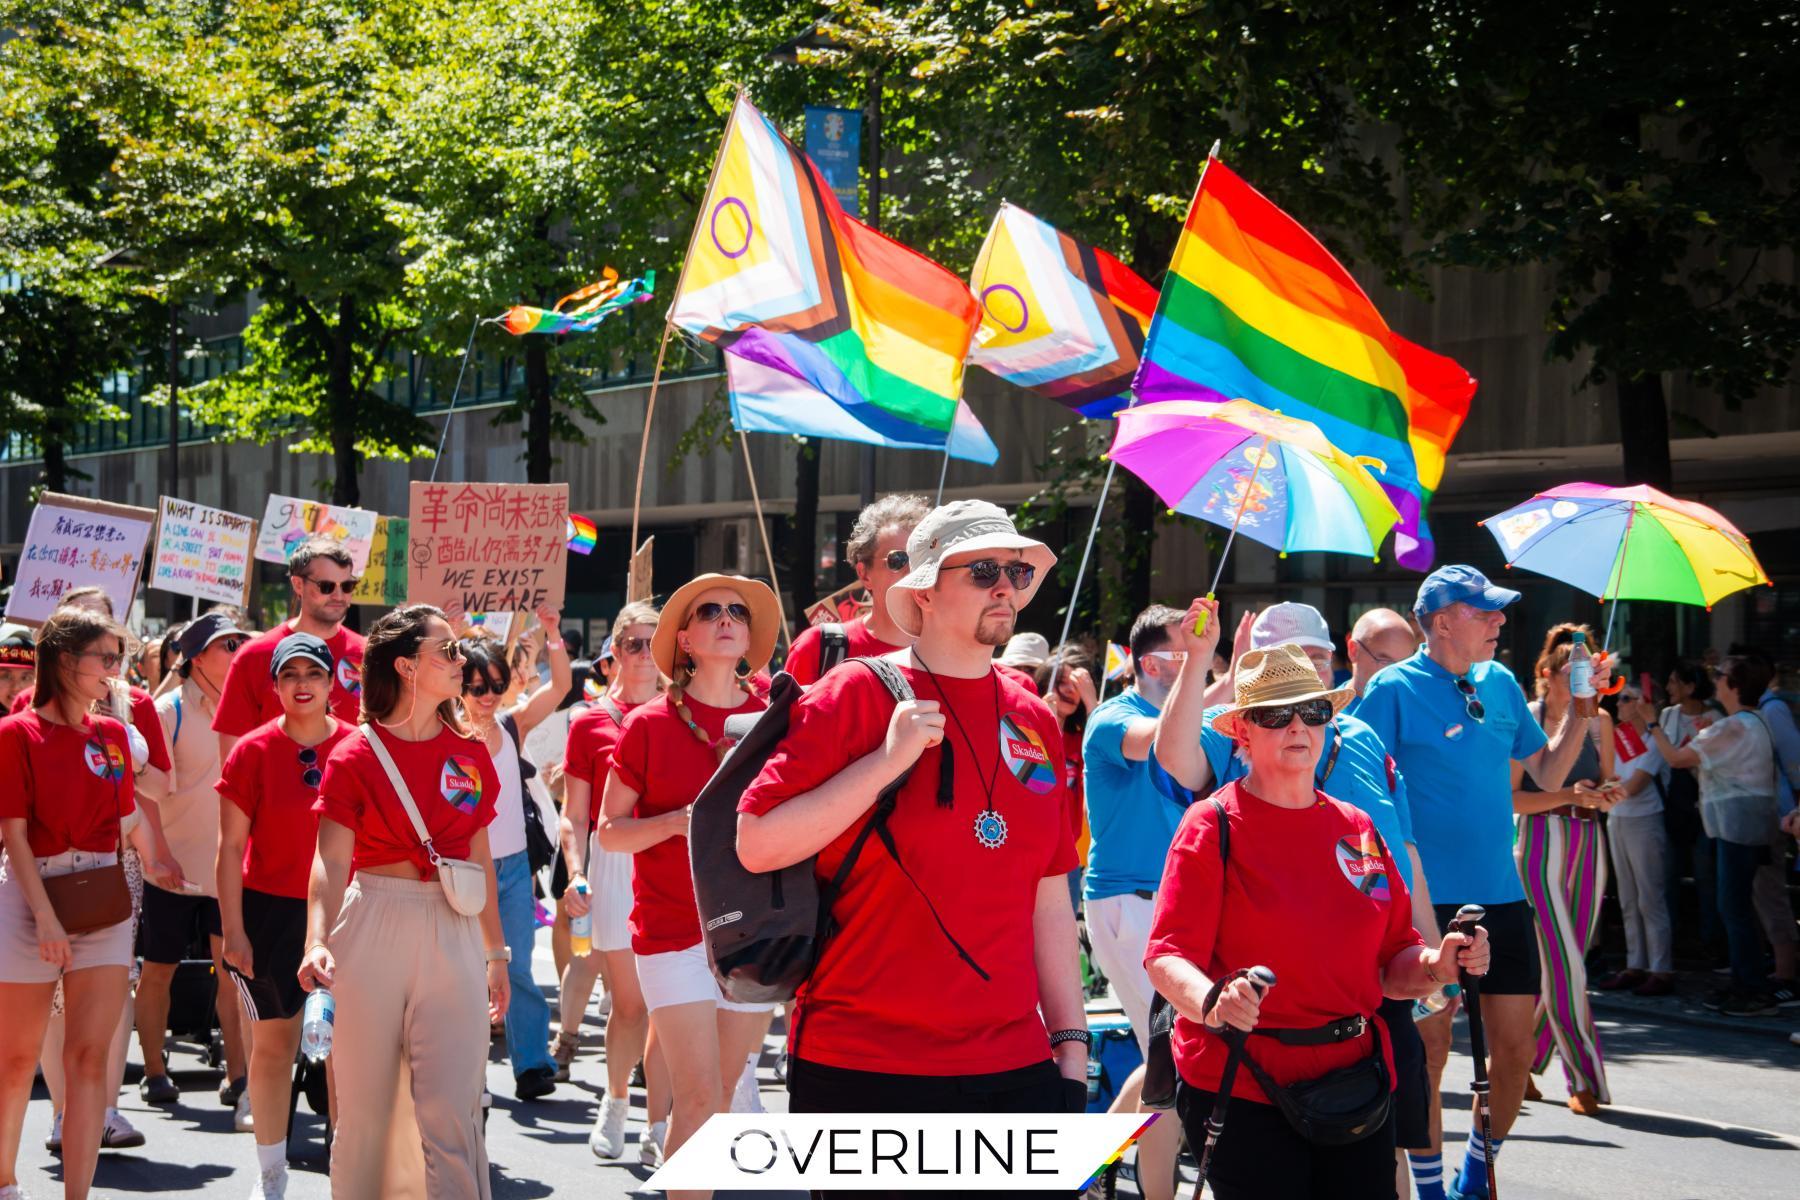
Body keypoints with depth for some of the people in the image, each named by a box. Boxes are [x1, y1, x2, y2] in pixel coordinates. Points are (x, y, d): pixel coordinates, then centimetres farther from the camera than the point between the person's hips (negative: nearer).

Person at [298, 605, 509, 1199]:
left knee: (452, 1109, -5)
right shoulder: (356, 755, -3)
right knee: (366, 1106, 5)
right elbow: (331, 859, -11)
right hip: (372, 929, -2)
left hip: (452, 935, 2)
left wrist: (496, 952, 17)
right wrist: (318, 939, -26)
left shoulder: (471, 755, 9)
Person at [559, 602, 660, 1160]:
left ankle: (659, 1121, 4)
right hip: (614, 863, -1)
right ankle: (615, 1106, 22)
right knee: (629, 1001, 2)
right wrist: (576, 874, -9)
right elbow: (574, 816, 5)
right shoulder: (591, 723, 6)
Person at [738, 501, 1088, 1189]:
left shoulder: (1035, 723, 12)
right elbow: (756, 845, -11)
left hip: (1012, 1067, 5)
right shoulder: (856, 698, -3)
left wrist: (1071, 1043, 12)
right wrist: (886, 761, -17)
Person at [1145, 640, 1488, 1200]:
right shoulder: (1213, 826, -4)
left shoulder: (1357, 829, 13)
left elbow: (1391, 963, 16)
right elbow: (1167, 956, -13)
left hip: (1354, 1078, 5)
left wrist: (1437, 965, -5)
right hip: (1241, 1086, -5)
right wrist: (1213, 1001, -33)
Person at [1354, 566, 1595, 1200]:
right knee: (1430, 1045, 0)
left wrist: (1583, 706, 6)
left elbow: (1547, 772, 18)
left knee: (1516, 1046, 6)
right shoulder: (1395, 689, -8)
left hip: (1502, 896, 6)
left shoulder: (1500, 684, 10)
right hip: (1429, 900, -6)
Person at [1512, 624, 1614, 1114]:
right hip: (1540, 848, -5)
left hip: (1588, 848, 5)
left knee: (1561, 967, 8)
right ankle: (1585, 1079, -7)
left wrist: (1608, 794, -5)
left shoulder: (1599, 721, 9)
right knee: (1564, 965, -11)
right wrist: (1569, 795, -19)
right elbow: (1510, 798, -8)